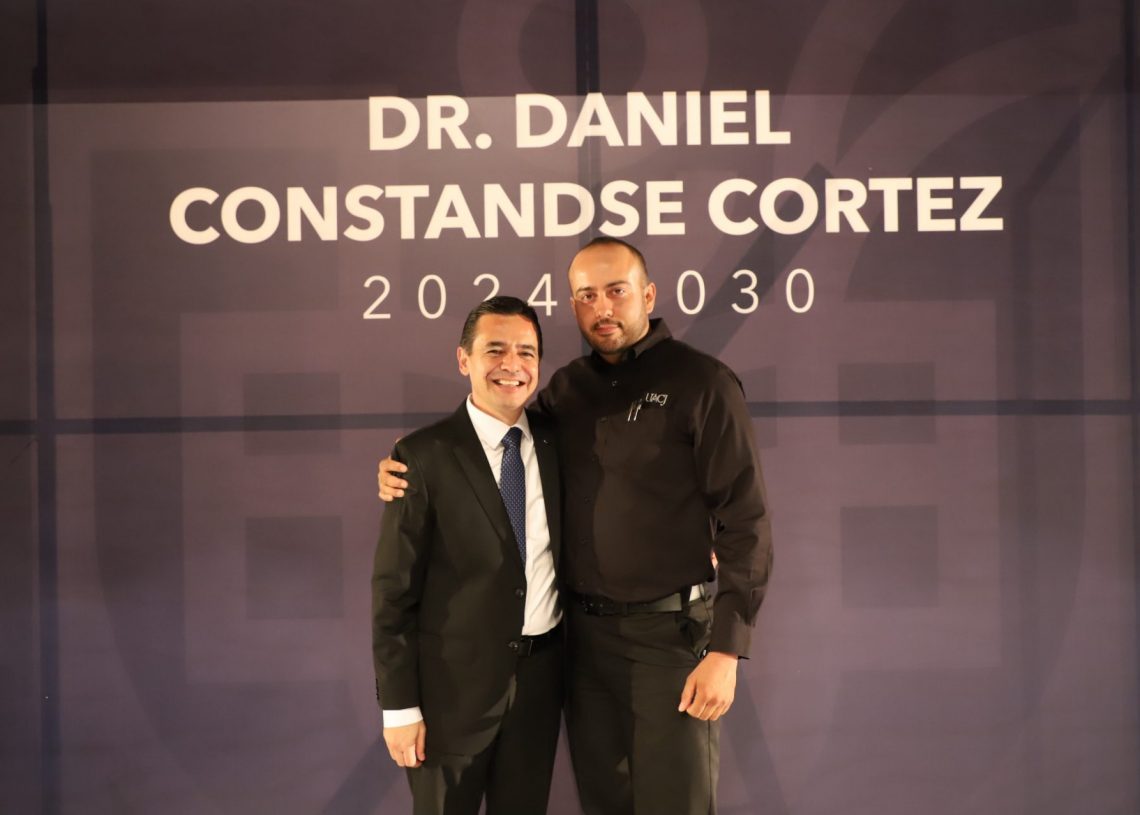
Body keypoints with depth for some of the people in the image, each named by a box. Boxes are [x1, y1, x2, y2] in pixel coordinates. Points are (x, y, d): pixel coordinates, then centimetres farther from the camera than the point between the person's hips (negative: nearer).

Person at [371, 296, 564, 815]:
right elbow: (393, 590, -11)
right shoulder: (424, 456, -11)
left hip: (540, 675, 4)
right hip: (454, 681, -4)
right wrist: (399, 705, -12)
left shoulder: (557, 444, 2)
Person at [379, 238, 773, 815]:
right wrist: (414, 475, 1)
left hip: (674, 629, -4)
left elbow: (744, 523, -10)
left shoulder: (701, 383, -8)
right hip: (584, 631, 5)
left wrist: (726, 649, -16)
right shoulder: (563, 390, 7)